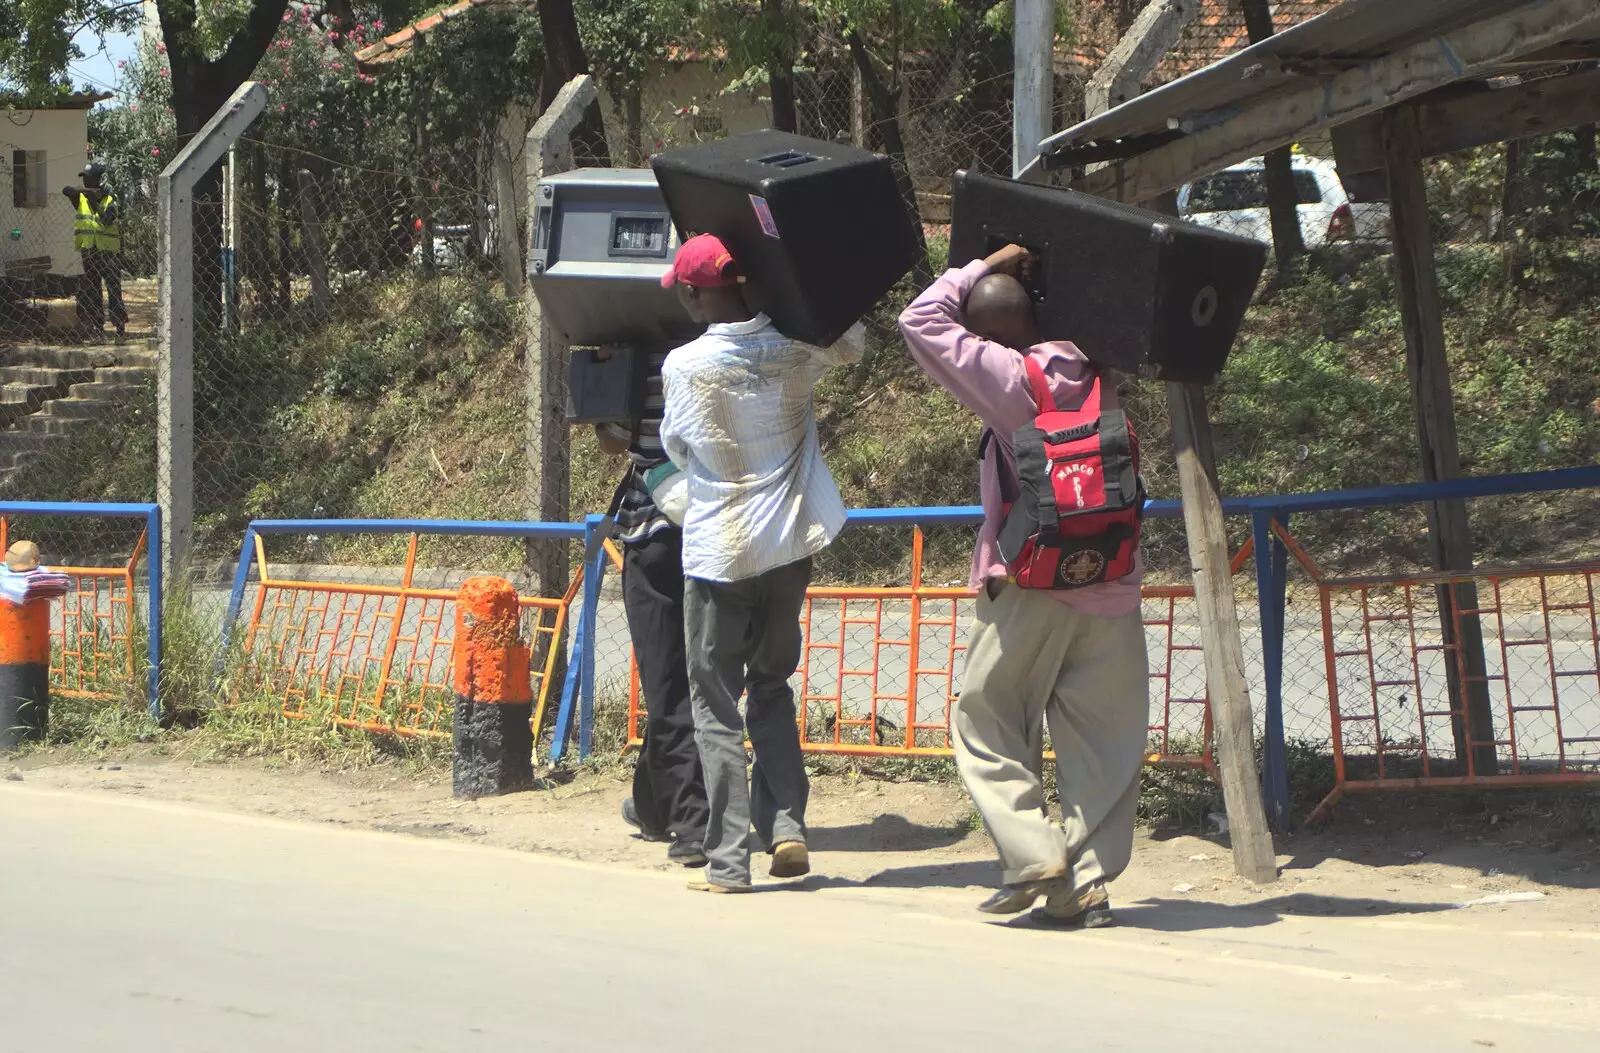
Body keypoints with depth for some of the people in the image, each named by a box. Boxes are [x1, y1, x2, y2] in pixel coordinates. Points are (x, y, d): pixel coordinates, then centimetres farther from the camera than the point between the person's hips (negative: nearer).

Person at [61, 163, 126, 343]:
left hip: (108, 252, -4)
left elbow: (108, 220, -16)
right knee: (91, 292, 7)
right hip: (88, 252, 4)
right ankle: (97, 327, 14)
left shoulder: (109, 200, 0)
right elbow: (65, 190, -13)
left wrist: (95, 204, -26)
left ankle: (121, 327, -5)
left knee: (114, 291, -6)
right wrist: (86, 190, -26)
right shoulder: (80, 198, 7)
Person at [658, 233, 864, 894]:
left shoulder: (684, 366, -15)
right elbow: (851, 344, 17)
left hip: (718, 553, -4)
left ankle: (728, 861, 0)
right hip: (791, 544, 4)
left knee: (715, 703, 5)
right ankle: (786, 825, 5)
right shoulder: (794, 348, -6)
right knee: (772, 688, 20)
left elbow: (676, 448, 2)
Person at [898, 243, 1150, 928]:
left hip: (1031, 584, -5)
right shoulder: (1096, 377, 6)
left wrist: (982, 269, 7)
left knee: (986, 724, 8)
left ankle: (1031, 854, -5)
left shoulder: (1008, 376, -9)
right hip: (1111, 584, 5)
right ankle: (1089, 881, 2)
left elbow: (923, 322, -3)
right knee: (1103, 736, 6)